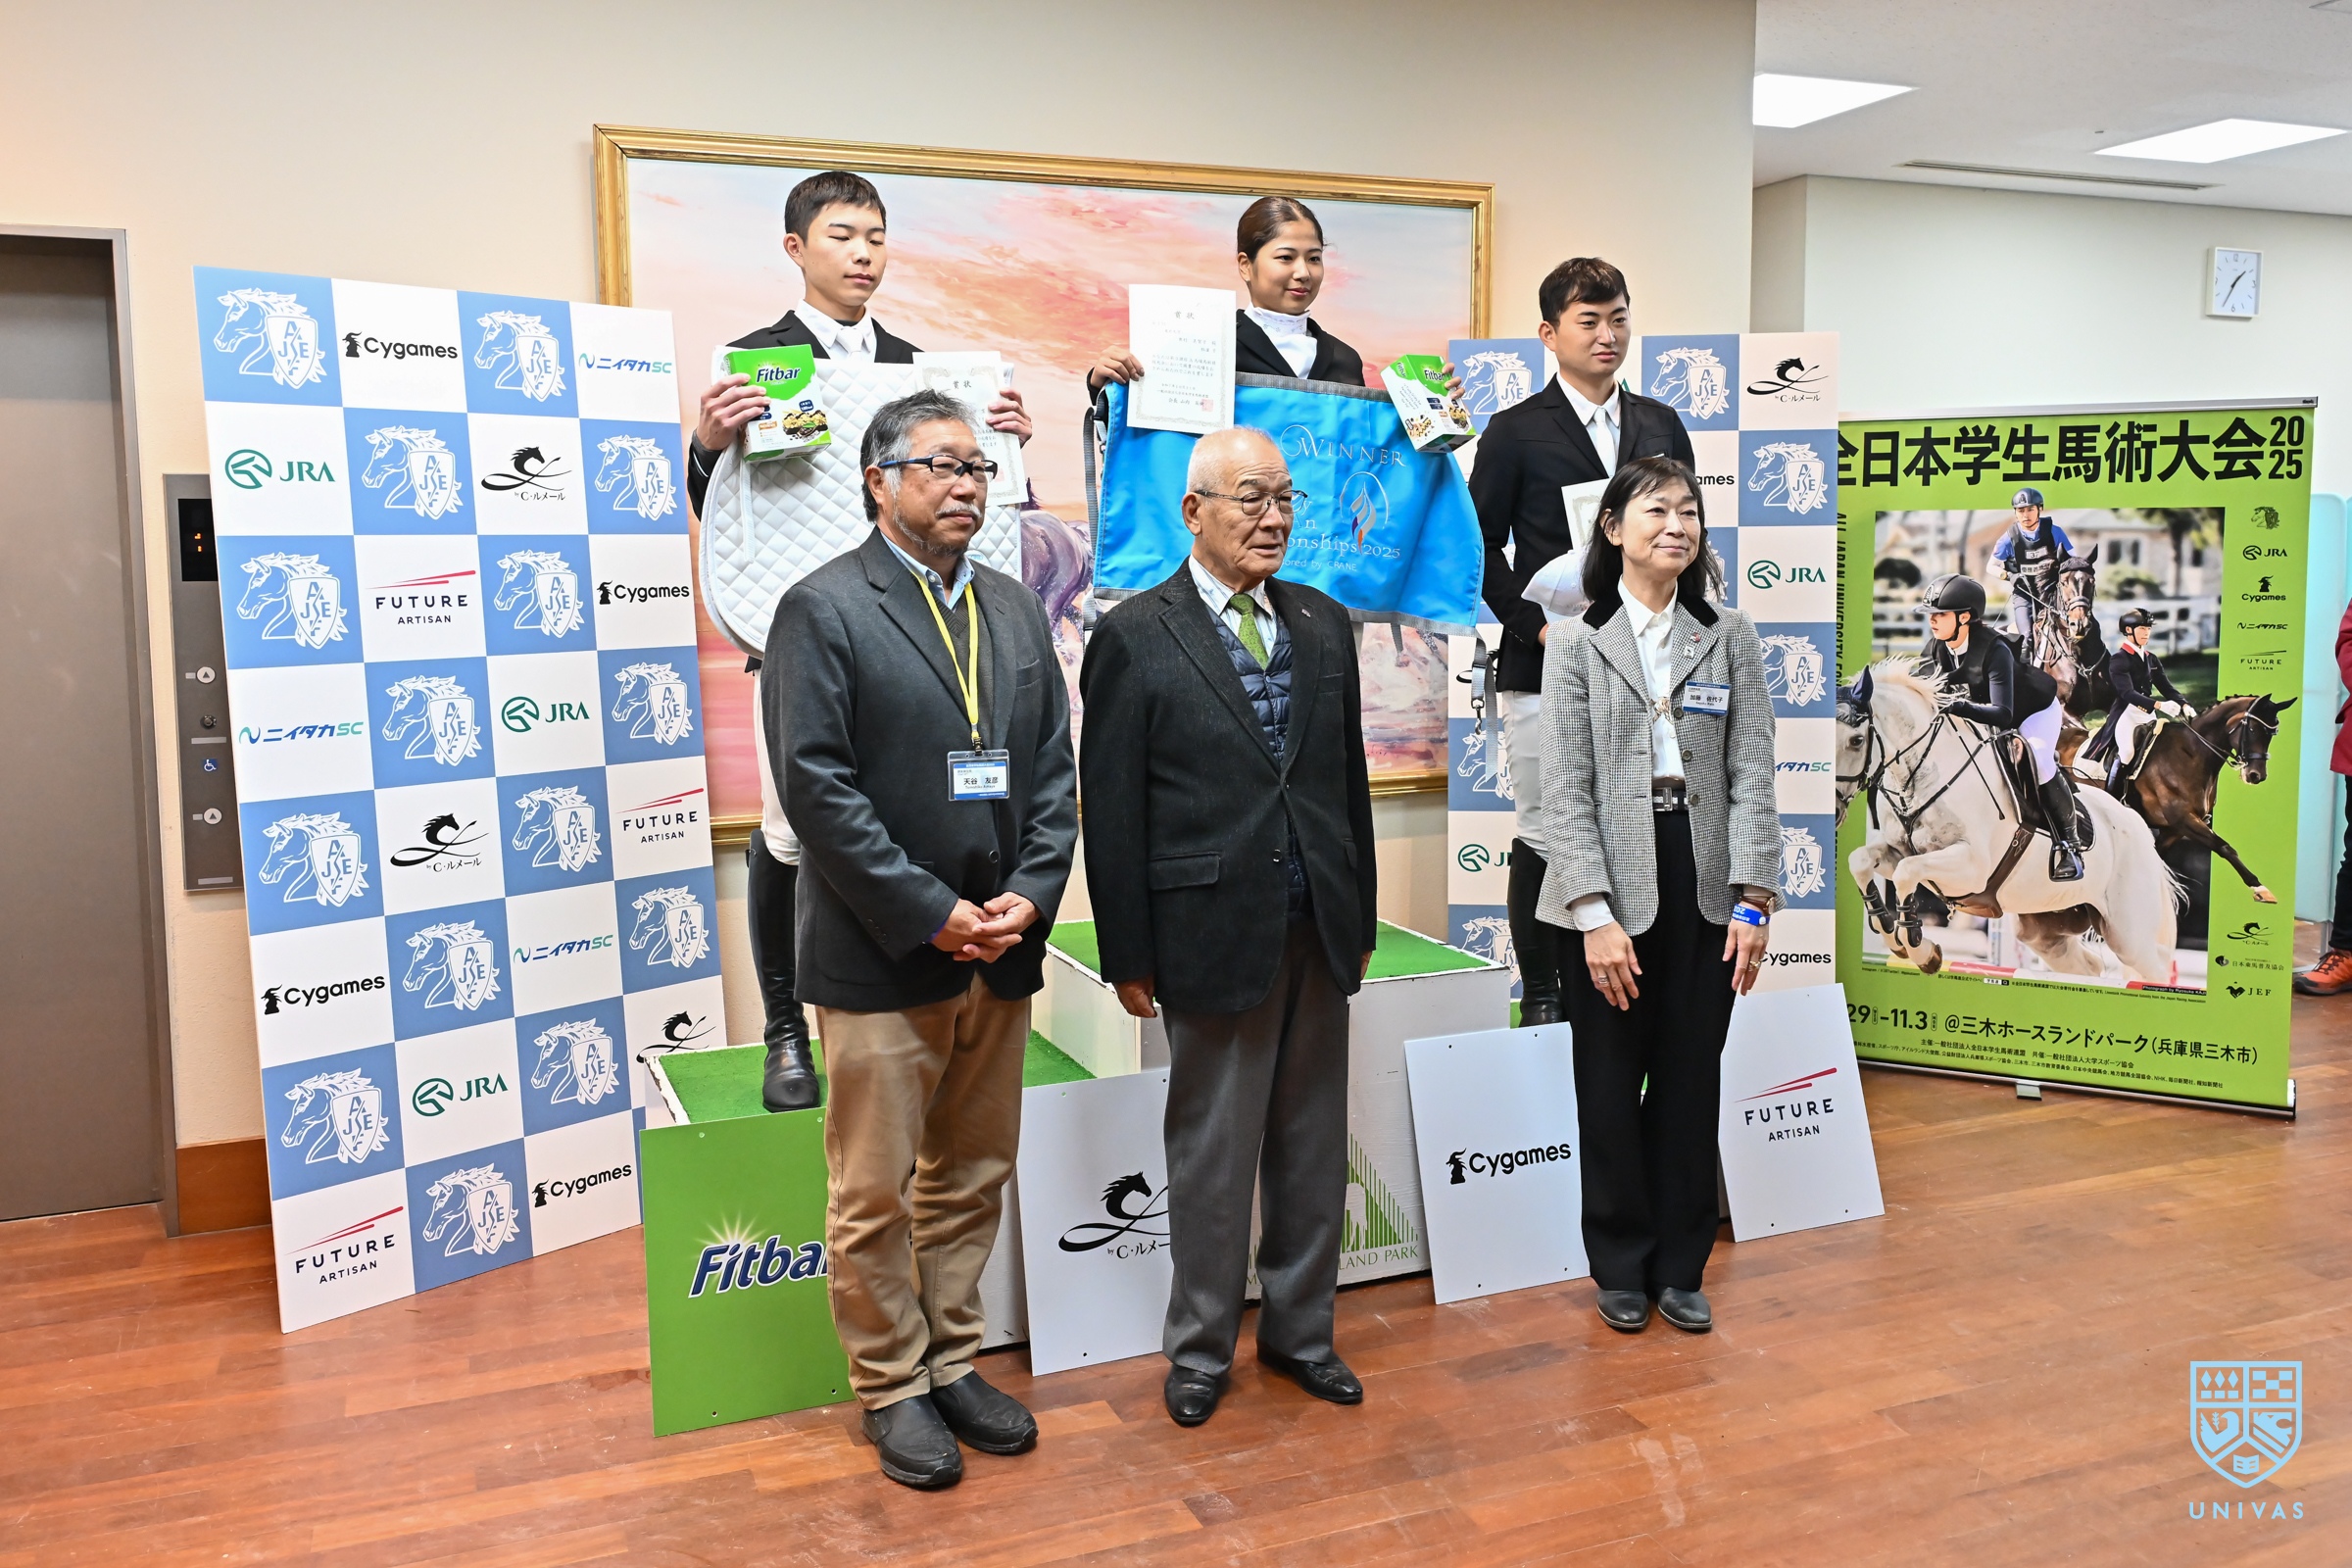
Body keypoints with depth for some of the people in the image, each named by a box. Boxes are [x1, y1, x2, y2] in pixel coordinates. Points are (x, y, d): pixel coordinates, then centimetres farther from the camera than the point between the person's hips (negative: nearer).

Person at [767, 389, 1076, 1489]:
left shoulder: (1016, 611, 12)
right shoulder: (824, 610, -7)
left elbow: (1055, 768, 10)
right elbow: (816, 784, -14)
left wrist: (1030, 893, -5)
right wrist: (930, 914, -16)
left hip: (999, 947, 6)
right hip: (882, 956, -6)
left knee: (972, 1177, 16)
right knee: (876, 1194, 6)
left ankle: (952, 1363, 32)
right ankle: (892, 1389, 23)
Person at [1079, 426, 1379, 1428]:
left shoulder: (1324, 625, 10)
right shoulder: (1134, 638, -6)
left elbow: (1350, 781, 13)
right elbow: (1112, 810, -7)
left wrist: (1361, 916, 11)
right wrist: (1127, 956, -9)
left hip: (1320, 930, 5)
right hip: (1213, 931, -5)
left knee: (1315, 1145, 14)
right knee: (1212, 1151, 7)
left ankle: (1299, 1328, 31)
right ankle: (1201, 1347, 25)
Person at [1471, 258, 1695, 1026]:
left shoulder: (1662, 426, 13)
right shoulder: (1515, 432, 0)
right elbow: (1482, 547, -2)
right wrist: (1536, 624, -12)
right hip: (1545, 670, -4)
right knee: (1546, 836, 2)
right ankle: (1540, 997, 15)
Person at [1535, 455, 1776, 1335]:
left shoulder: (1730, 640, 7)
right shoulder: (1577, 648, 1)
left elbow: (1751, 777, 2)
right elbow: (1565, 794, -6)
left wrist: (1754, 899, -7)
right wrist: (1595, 915, -14)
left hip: (1705, 890, 2)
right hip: (1608, 892, -2)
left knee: (1691, 1083, 10)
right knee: (1612, 1085, 8)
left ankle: (1680, 1268, 25)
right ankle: (1621, 1269, 24)